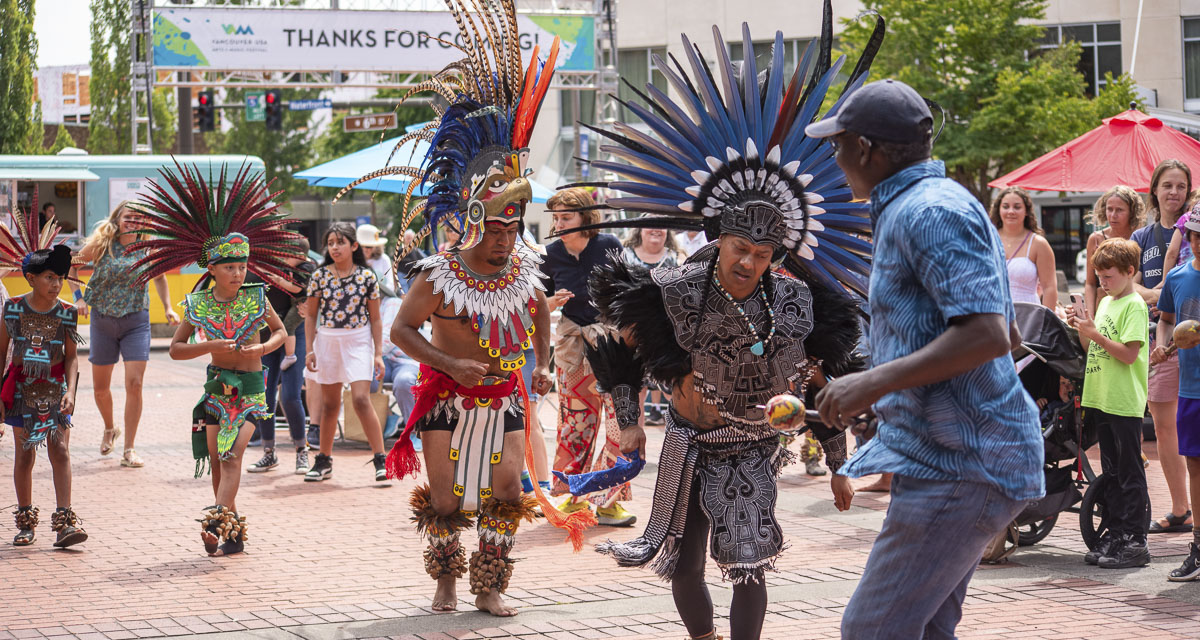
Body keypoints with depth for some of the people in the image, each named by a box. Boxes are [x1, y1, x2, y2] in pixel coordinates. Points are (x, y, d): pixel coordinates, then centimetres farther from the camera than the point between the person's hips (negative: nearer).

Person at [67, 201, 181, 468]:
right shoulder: (102, 244, -6)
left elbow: (159, 278, 14)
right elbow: (72, 265, 6)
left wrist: (168, 308, 4)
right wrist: (78, 297, -5)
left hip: (136, 321, 0)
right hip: (103, 320, 1)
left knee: (134, 384, -11)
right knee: (100, 388, 10)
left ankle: (129, 449, -2)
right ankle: (110, 429, 41)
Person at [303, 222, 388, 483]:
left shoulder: (366, 276, -2)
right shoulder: (320, 276, 1)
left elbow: (375, 319, 3)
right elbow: (311, 316, 8)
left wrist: (378, 353, -1)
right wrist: (309, 350, 1)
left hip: (359, 341, -2)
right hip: (327, 341, 2)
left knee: (361, 399, -15)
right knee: (329, 403, 10)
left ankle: (381, 460, -10)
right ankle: (324, 461, 23)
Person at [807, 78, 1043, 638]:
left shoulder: (929, 212, -16)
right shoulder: (943, 203, 18)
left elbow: (988, 335, -26)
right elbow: (1006, 334, 25)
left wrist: (875, 381, -25)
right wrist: (882, 393, 27)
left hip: (959, 465, -11)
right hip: (958, 455, 11)